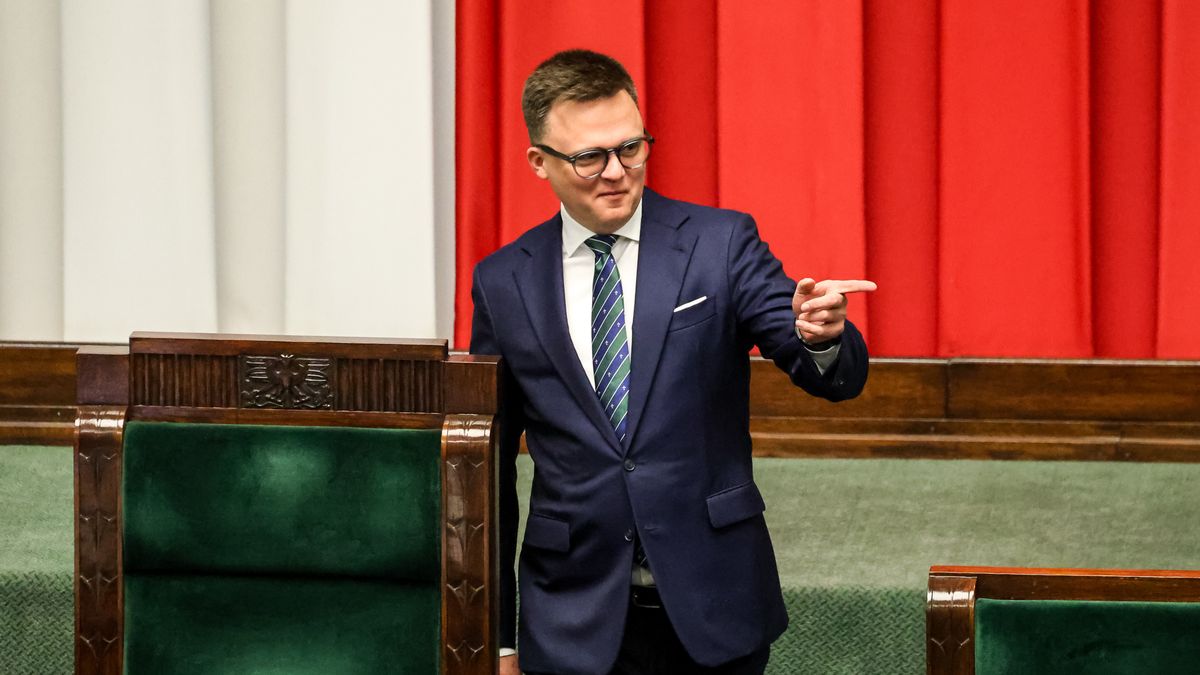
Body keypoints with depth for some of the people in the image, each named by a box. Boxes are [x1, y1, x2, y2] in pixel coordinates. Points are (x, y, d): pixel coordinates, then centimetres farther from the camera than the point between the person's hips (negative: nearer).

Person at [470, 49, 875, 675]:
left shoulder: (720, 243, -1)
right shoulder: (504, 282, 3)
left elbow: (838, 378, -8)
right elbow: (487, 467, 8)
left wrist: (820, 337, -33)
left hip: (713, 607, -1)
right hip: (576, 619, 1)